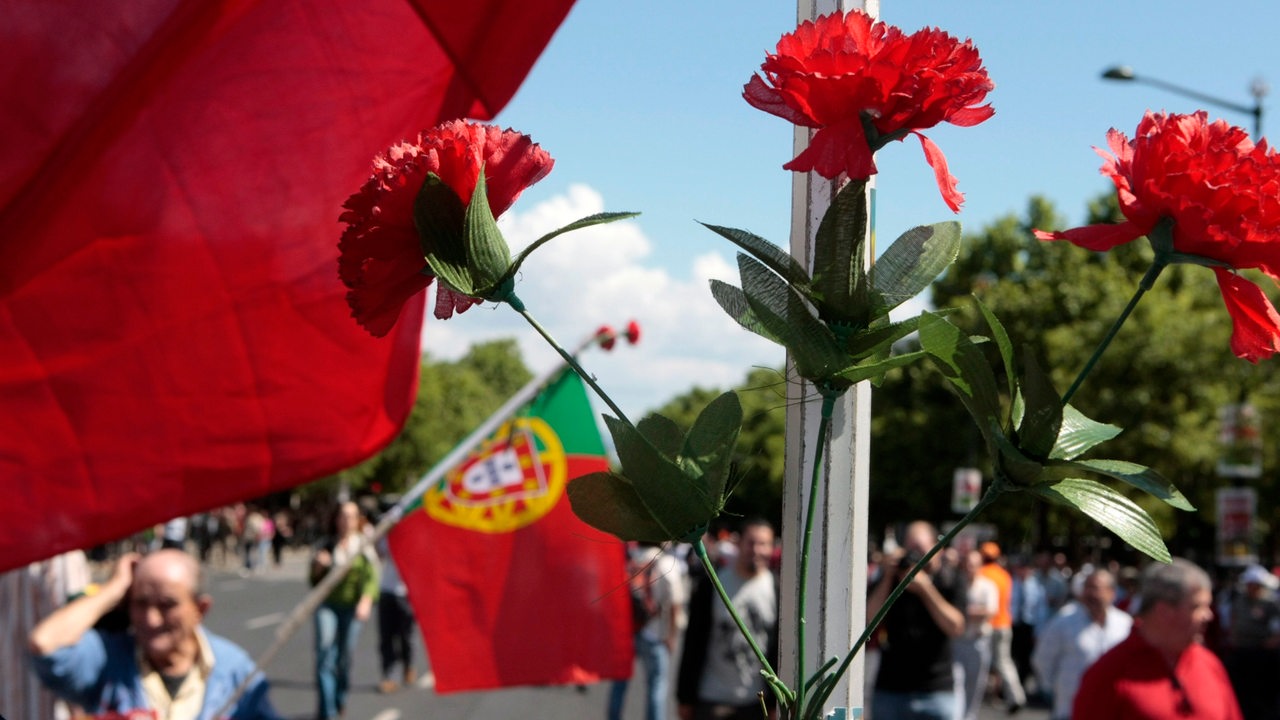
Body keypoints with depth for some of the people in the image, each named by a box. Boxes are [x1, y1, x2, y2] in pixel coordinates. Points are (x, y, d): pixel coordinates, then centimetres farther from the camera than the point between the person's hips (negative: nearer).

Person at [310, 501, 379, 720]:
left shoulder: (364, 546, 3)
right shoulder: (327, 546, 9)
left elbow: (371, 577, -6)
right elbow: (314, 580, 14)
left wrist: (366, 601, -21)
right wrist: (318, 566, -7)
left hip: (353, 607, -1)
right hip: (327, 605, 1)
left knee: (345, 657, 3)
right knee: (325, 655, -12)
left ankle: (340, 700, 29)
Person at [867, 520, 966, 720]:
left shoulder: (950, 581, 1)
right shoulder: (891, 578, 5)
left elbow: (955, 628, -11)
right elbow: (870, 619, -6)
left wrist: (925, 588, -17)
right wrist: (888, 577, -12)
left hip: (936, 691, -2)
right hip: (890, 689, 2)